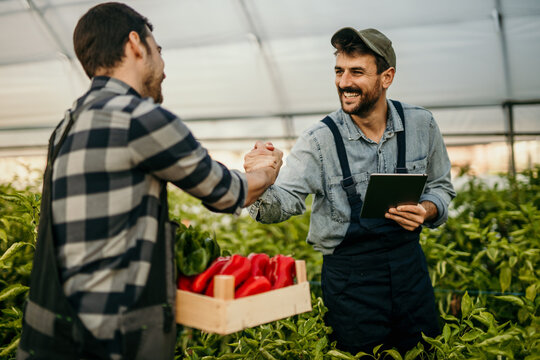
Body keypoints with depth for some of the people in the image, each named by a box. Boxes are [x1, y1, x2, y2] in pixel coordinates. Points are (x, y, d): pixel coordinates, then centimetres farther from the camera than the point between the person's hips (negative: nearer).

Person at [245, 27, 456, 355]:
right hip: (349, 274, -3)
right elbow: (285, 201, -16)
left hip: (408, 261, 4)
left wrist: (426, 211, -11)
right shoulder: (319, 140, -12)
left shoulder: (421, 124, -2)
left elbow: (441, 186, 10)